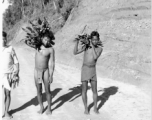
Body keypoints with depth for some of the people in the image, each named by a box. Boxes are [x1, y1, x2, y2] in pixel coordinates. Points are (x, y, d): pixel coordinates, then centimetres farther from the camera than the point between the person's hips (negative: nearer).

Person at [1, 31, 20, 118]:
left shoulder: (10, 49, 0)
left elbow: (16, 62, 3)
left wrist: (15, 74, -2)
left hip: (9, 75, 0)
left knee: (7, 94, 8)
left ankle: (6, 112, 22)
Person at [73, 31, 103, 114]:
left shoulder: (99, 49, -1)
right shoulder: (86, 46, -3)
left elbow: (95, 57, -19)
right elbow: (75, 52, -11)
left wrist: (92, 46, -17)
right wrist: (77, 42, -23)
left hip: (93, 70, 1)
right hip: (84, 69, -1)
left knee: (95, 90, 5)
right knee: (84, 90, 3)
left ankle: (95, 108, 21)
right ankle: (86, 108, 17)